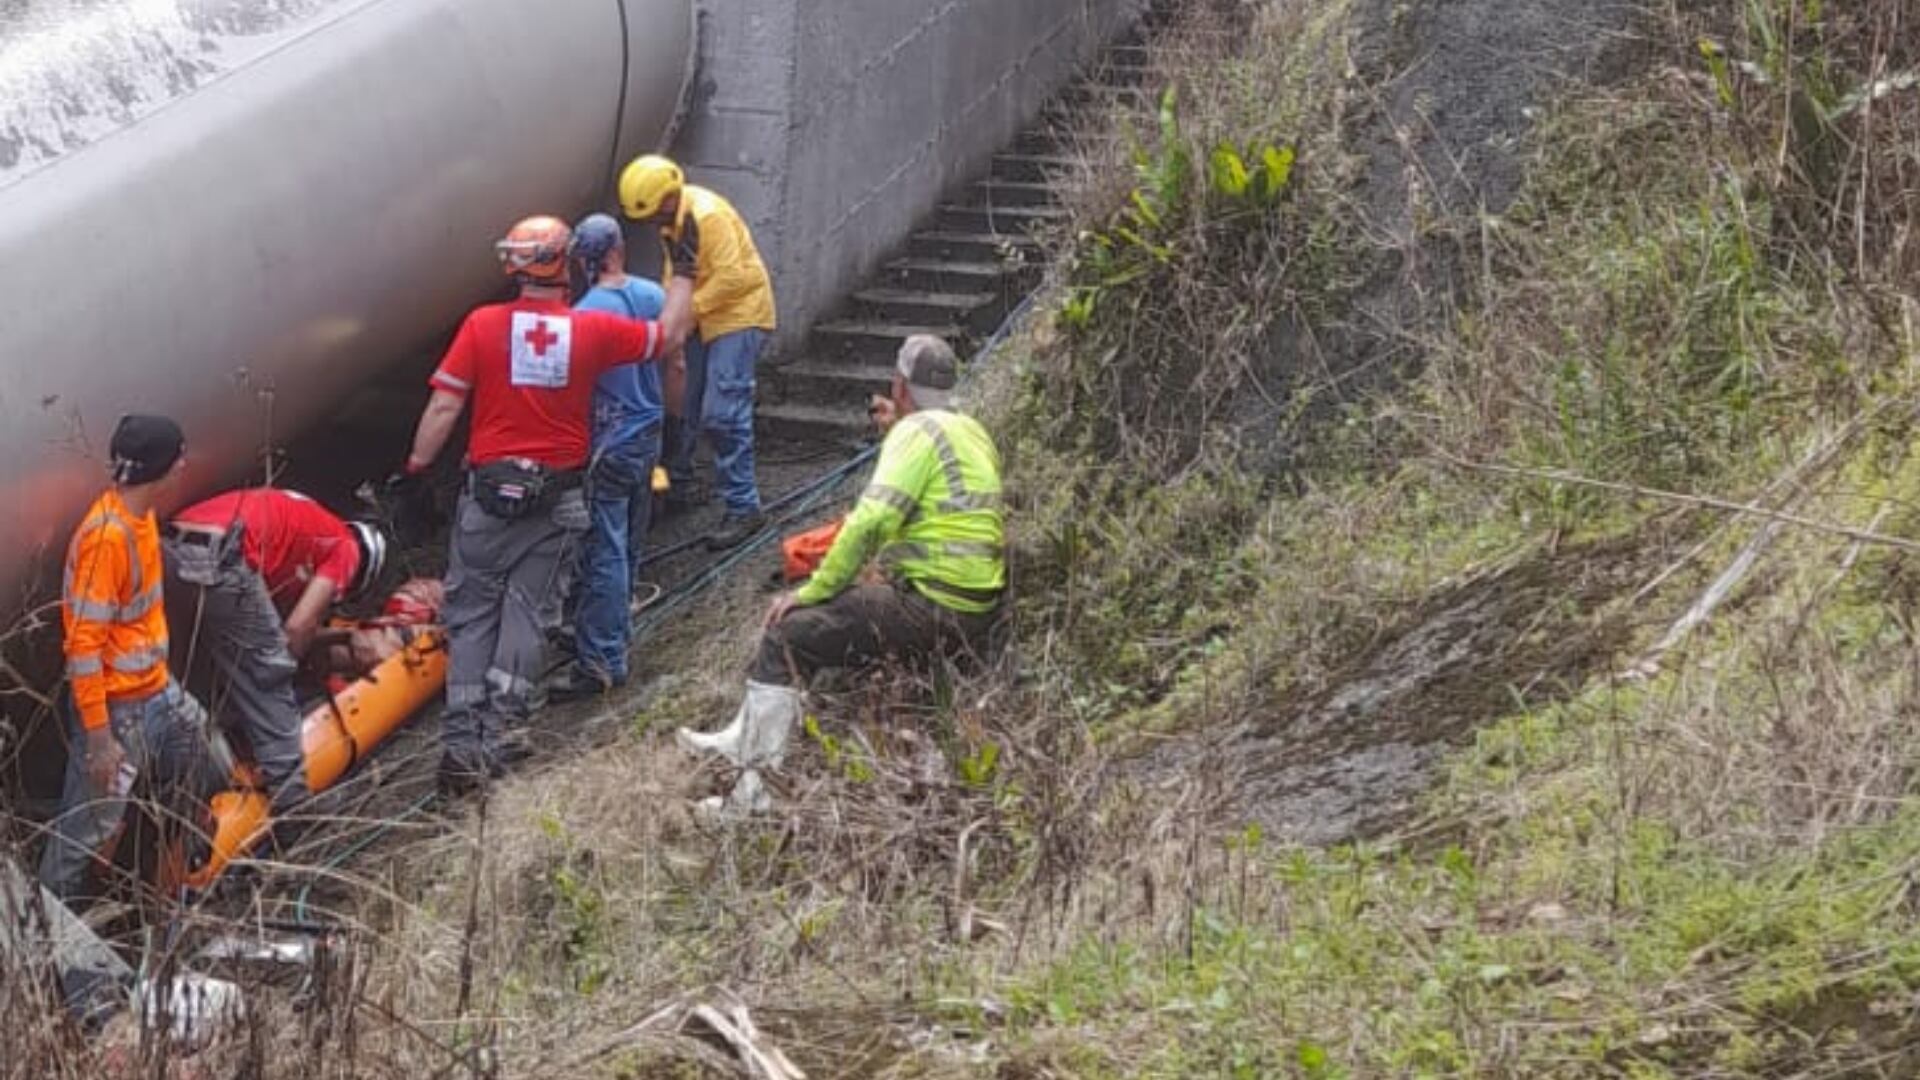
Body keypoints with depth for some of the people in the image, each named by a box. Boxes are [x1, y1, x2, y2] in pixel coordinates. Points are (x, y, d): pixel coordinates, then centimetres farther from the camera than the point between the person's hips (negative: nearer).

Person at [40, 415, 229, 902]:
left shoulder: (141, 514, 2)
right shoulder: (107, 535, -26)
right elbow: (84, 643, -25)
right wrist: (98, 737, -24)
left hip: (159, 693, 10)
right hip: (118, 708, -9)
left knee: (211, 783, 22)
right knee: (88, 827, 0)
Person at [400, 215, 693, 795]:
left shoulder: (483, 325, -8)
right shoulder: (592, 330, -5)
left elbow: (444, 406, -9)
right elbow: (671, 334, 9)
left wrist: (416, 467, 1)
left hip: (489, 491, -1)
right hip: (557, 500, 1)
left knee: (472, 616, 7)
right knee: (527, 617, 7)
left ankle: (461, 742, 2)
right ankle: (496, 739, 4)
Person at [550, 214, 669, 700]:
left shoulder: (585, 314, -19)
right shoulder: (654, 295, 0)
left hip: (608, 446, -7)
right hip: (648, 439, 7)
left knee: (603, 555, -5)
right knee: (628, 547, 18)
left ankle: (600, 661, -4)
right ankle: (616, 635, 31)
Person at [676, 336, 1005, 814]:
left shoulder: (919, 431, -12)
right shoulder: (972, 431, 16)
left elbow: (871, 521, -20)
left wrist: (812, 591, -13)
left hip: (932, 608, -10)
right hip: (975, 603, 10)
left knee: (788, 634, -8)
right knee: (815, 617, 24)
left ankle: (757, 789, -10)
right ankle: (744, 737, 29)